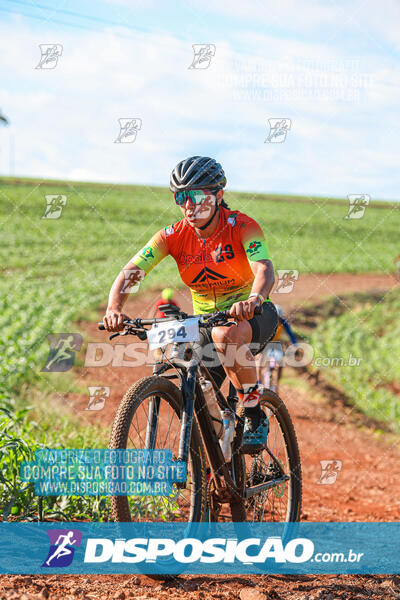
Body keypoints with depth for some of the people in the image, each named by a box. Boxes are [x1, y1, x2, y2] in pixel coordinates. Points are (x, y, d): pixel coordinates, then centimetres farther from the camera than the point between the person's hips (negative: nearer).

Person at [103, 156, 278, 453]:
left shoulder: (242, 226, -19)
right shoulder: (174, 235, -10)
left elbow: (264, 270, -36)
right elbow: (130, 271, -19)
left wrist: (253, 300, -58)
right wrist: (114, 308, -39)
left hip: (252, 316, -4)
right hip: (205, 322, 4)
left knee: (227, 333, -38)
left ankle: (256, 417, -20)